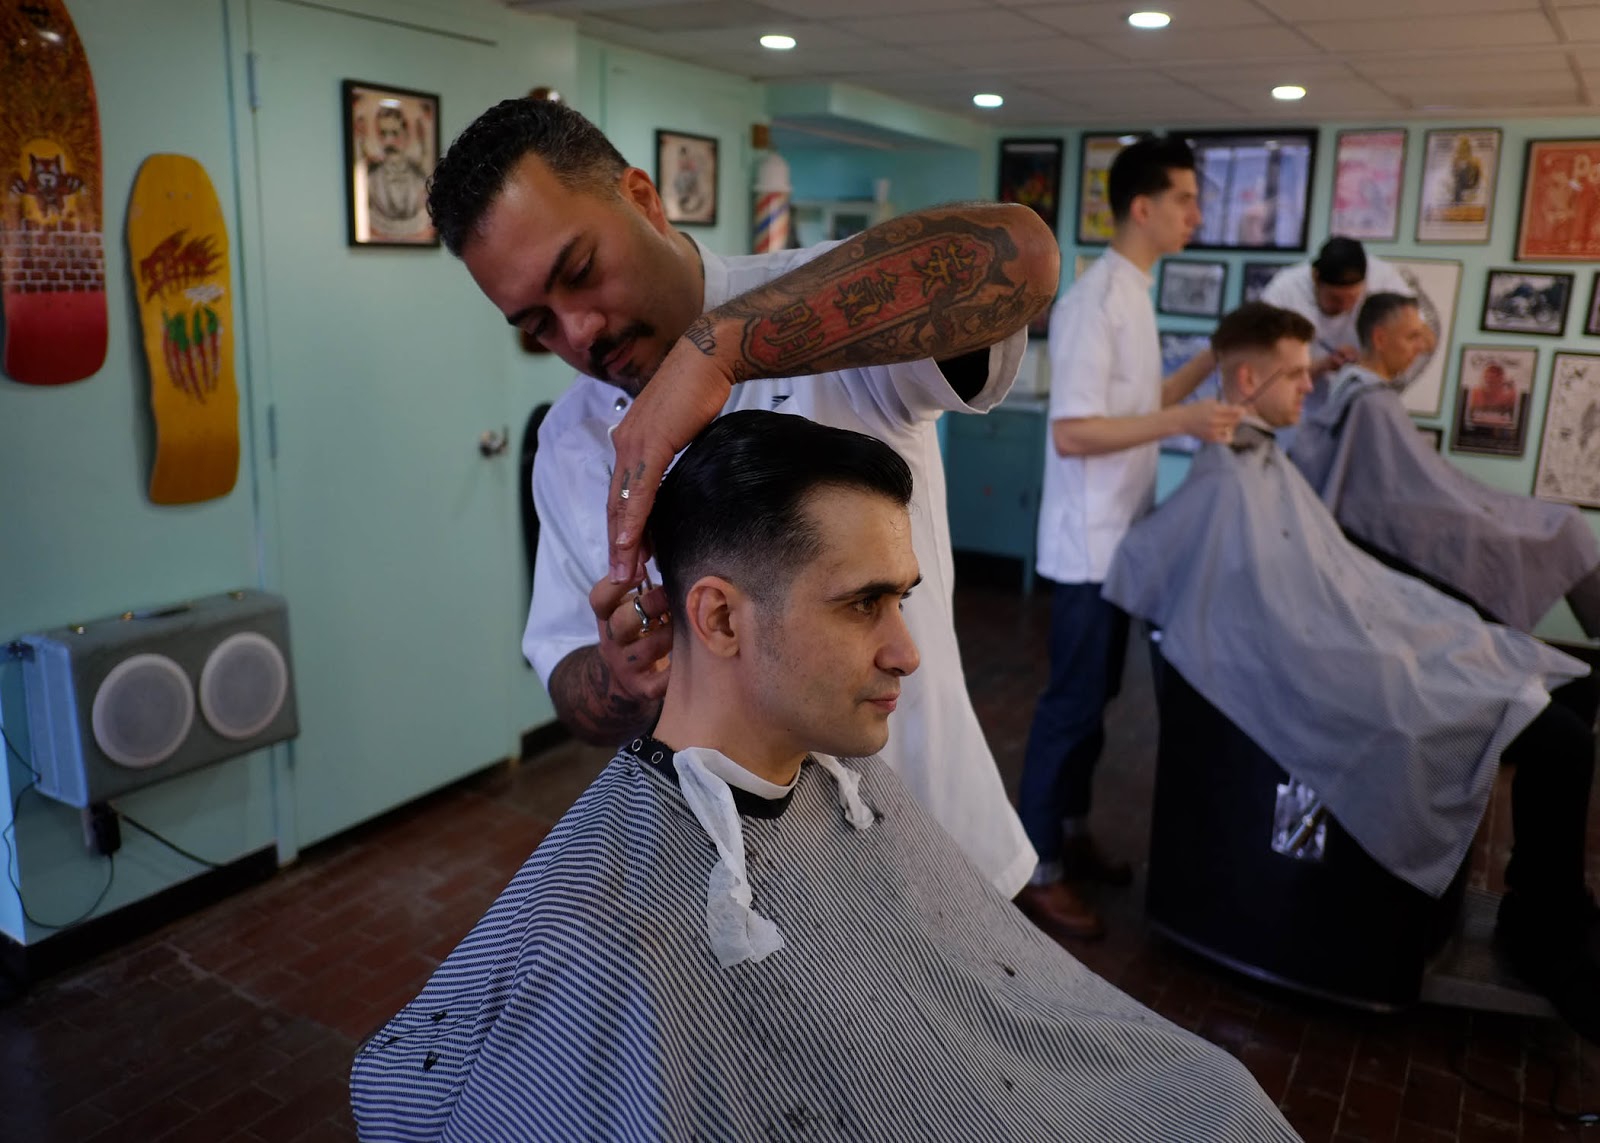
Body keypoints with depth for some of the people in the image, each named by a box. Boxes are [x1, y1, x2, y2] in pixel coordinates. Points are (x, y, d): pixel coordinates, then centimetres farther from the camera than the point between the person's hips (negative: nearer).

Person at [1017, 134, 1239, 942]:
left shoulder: (1133, 294, 12)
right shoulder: (1096, 300, -19)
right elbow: (1072, 433, -24)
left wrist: (1210, 361, 11)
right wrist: (1183, 422, -28)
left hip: (1122, 537, 10)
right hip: (1090, 542, -10)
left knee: (1095, 697, 17)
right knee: (1073, 701, -2)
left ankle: (1069, 831, 31)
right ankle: (1036, 868, 10)